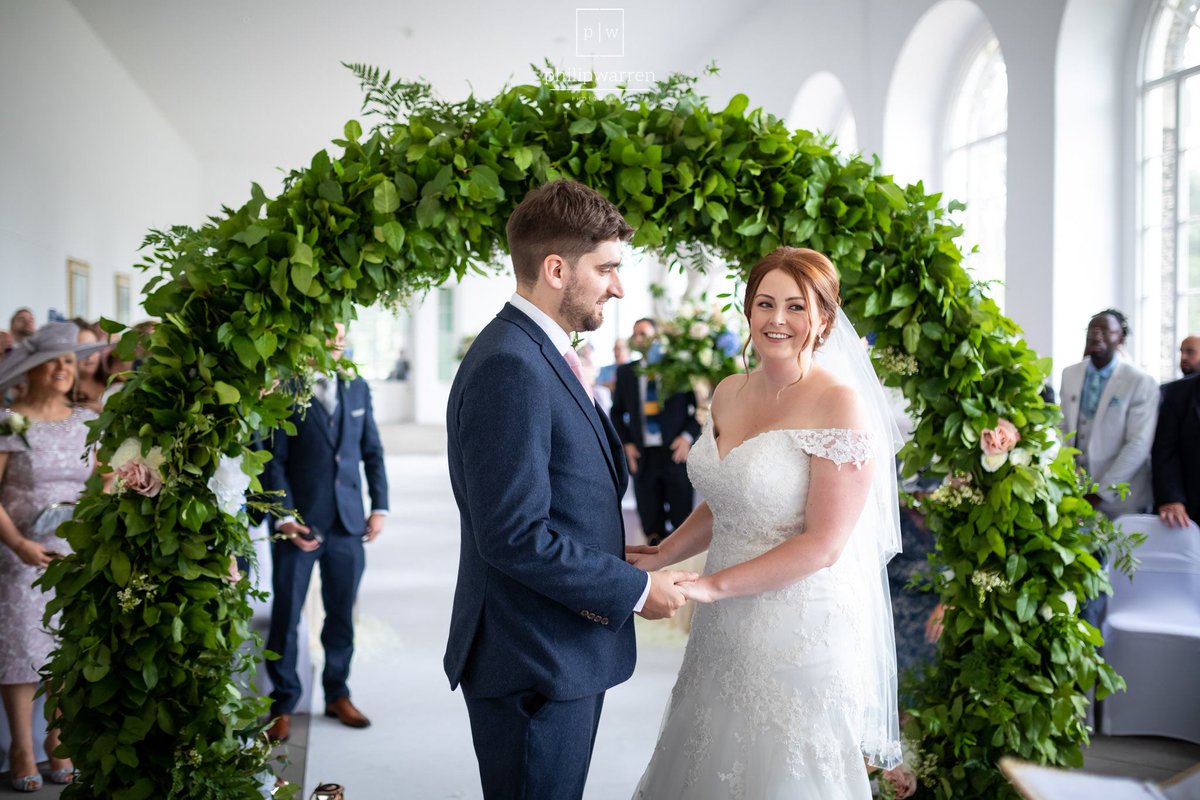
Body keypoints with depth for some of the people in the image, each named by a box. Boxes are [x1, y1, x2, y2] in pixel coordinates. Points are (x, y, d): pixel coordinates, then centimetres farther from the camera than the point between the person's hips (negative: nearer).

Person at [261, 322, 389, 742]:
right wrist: (284, 518, -13)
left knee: (342, 613, 10)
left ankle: (337, 694, 24)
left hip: (347, 521, 4)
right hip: (299, 522, -4)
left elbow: (372, 451, 13)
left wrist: (379, 507, 6)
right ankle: (282, 703, 17)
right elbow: (273, 461, -6)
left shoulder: (358, 388, 10)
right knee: (286, 614, 4)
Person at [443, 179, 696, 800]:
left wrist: (617, 562, 1)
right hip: (533, 662, -10)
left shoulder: (539, 354, 12)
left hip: (565, 654, 10)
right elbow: (514, 536, -25)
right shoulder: (509, 367, -21)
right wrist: (635, 590, -16)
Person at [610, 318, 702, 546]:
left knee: (681, 519, 1)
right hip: (642, 455, 3)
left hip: (677, 452, -2)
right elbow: (617, 412, 17)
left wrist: (688, 436, -9)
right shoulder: (625, 372, 11)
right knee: (650, 520, 4)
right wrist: (625, 443, 3)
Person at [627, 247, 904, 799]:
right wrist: (663, 556, 5)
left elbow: (823, 544, -18)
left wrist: (714, 586, -18)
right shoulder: (729, 394, 6)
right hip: (726, 629, 6)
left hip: (800, 633, -6)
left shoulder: (840, 404, -15)